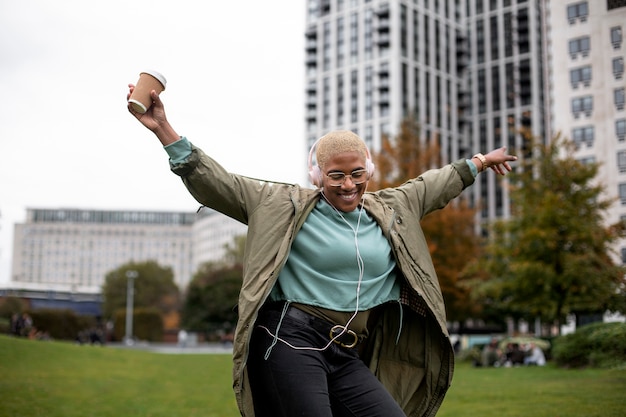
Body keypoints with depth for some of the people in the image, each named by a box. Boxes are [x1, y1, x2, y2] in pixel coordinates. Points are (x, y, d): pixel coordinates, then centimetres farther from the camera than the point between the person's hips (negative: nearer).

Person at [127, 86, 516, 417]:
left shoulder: (389, 210, 17)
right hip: (292, 341, -5)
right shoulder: (287, 206, 2)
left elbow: (433, 185, 33)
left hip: (348, 355, 5)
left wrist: (479, 162, 45)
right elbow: (214, 183, 0)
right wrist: (163, 129, -7)